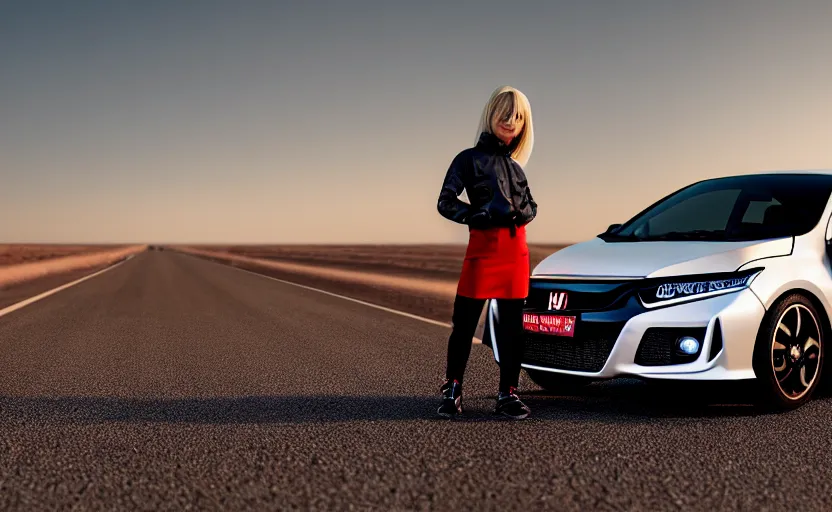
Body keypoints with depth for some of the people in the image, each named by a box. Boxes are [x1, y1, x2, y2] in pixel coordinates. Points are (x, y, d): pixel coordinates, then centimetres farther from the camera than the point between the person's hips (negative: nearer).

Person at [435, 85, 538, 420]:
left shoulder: (515, 165, 19)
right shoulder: (470, 159, 3)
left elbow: (531, 205, 20)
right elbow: (445, 202, -4)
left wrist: (521, 213, -3)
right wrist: (476, 216, -17)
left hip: (516, 249, 5)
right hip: (483, 247, -5)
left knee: (512, 326, 5)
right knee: (465, 323, -3)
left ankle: (508, 394, 12)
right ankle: (452, 392, 8)